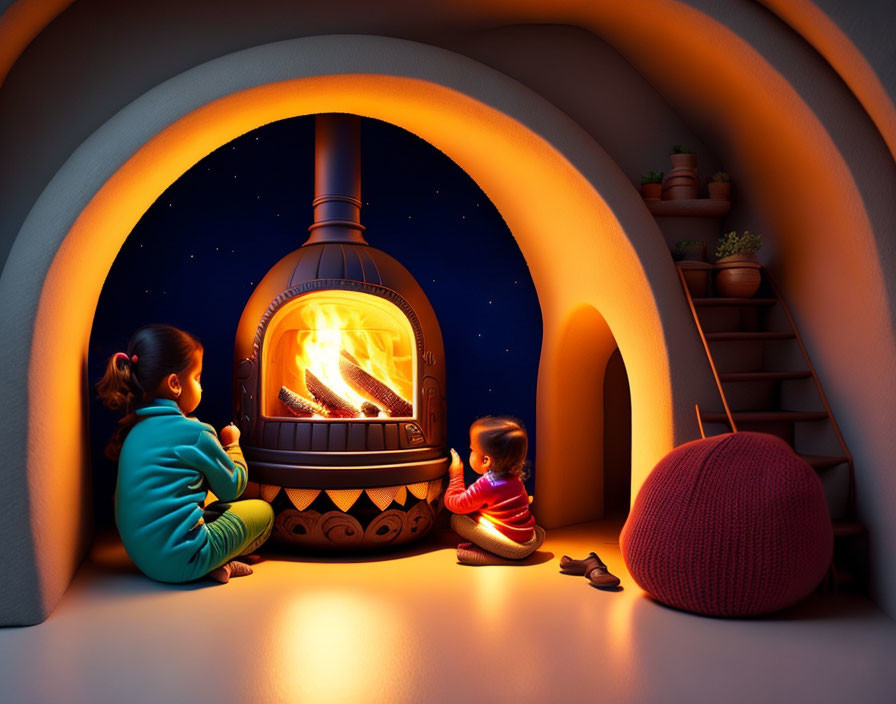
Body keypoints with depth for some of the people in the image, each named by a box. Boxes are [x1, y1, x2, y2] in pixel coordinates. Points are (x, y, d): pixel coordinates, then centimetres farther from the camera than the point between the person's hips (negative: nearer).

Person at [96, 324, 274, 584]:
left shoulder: (135, 429, 10)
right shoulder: (195, 433, -13)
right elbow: (231, 487, 1)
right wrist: (232, 444, 18)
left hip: (141, 555, 8)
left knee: (219, 511, 26)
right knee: (262, 511, 7)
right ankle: (215, 566, 2)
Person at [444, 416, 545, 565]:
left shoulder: (485, 486, -15)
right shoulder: (515, 479, 7)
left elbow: (453, 504, -5)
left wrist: (456, 475, 9)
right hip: (531, 542, 7)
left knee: (457, 520, -7)